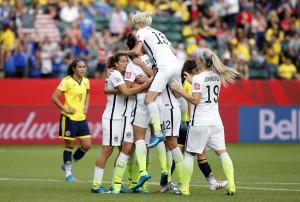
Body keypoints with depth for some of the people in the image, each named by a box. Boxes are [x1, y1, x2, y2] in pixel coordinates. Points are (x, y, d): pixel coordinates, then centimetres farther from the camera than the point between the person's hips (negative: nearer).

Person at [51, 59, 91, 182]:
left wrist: (86, 106, 12)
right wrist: (65, 109, -14)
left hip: (81, 118, 6)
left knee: (87, 145, 1)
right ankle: (68, 173, 13)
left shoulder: (86, 81, 8)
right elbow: (54, 97, -11)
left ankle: (68, 164, 21)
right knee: (69, 145, 1)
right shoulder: (67, 81, -11)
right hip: (69, 118, -6)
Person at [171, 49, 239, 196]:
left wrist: (180, 90, -13)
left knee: (189, 154, 5)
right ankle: (231, 186, -5)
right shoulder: (217, 77, 9)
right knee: (222, 152, 5)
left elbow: (195, 100, -18)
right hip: (215, 122, 6)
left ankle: (184, 188, 6)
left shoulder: (198, 78, -12)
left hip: (199, 123, -6)